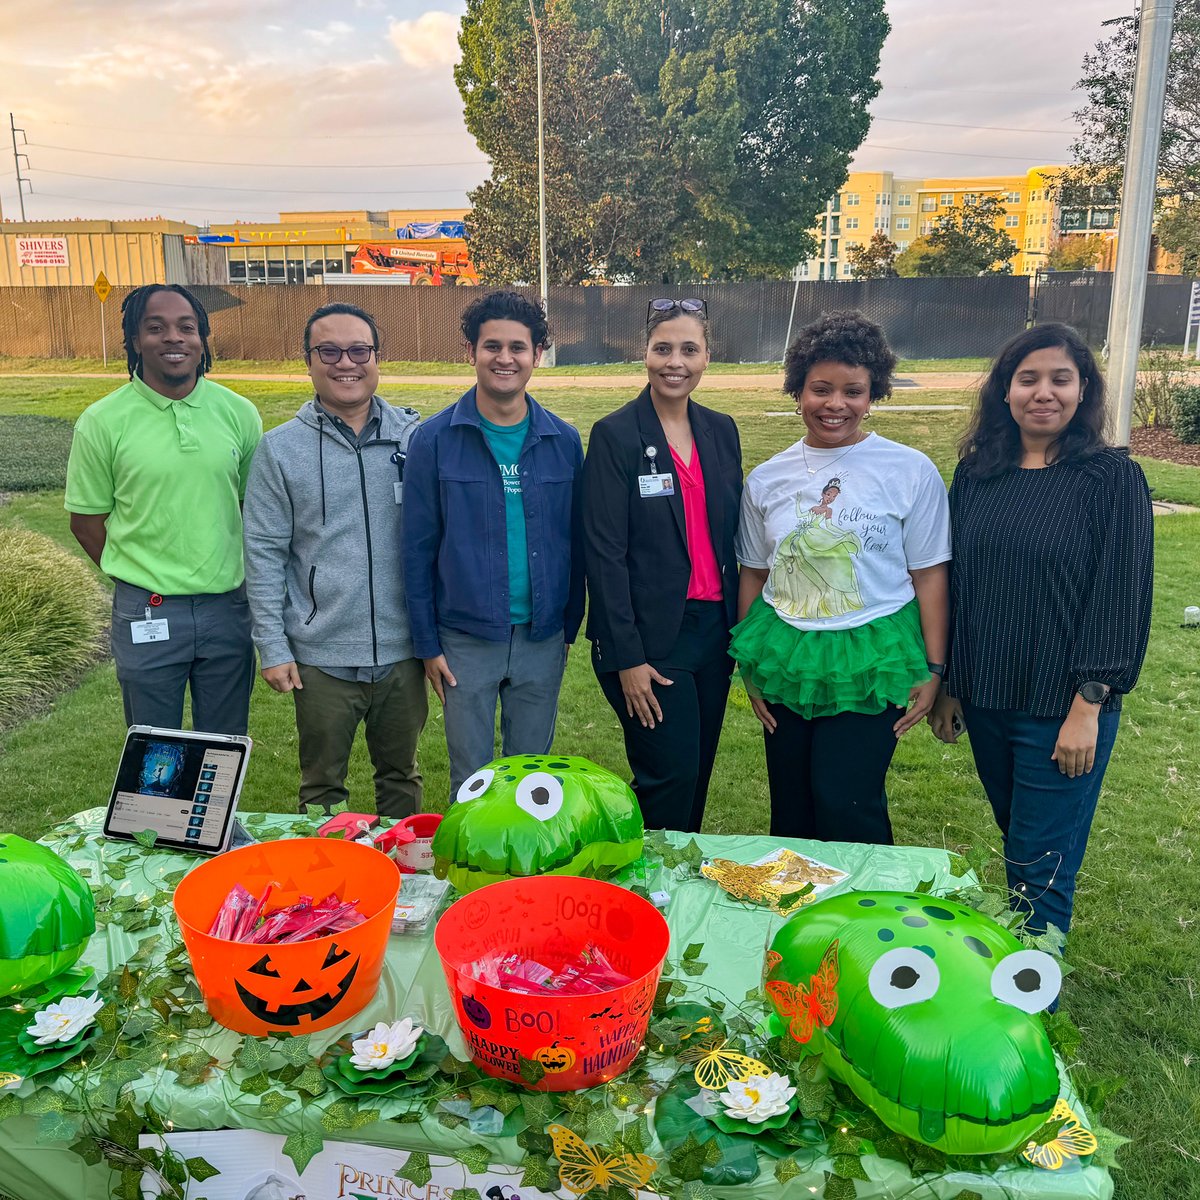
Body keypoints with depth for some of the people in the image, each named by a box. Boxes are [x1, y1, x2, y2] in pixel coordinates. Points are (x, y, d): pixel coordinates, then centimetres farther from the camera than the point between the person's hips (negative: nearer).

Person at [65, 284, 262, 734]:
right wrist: (140, 581, -2)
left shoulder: (239, 412, -1)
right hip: (146, 613, -1)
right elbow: (86, 520, 0)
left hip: (228, 608, 2)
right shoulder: (102, 421, -7)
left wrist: (241, 577, 4)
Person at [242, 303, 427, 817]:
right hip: (321, 658, -1)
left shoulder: (414, 436, 0)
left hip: (402, 650, 1)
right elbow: (264, 553, -1)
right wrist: (272, 647, -4)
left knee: (400, 774, 19)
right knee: (322, 785, 14)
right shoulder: (281, 448, -3)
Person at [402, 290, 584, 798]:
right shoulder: (435, 440, -5)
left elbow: (575, 543, 6)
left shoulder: (563, 441, 1)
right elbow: (419, 548, -2)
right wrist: (427, 643, -3)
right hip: (465, 640, -2)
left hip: (542, 640, 2)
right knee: (471, 781, 10)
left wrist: (570, 626, 6)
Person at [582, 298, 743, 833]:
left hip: (714, 626, 6)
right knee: (670, 778, -3)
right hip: (650, 636, -5)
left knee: (696, 774, 15)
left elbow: (731, 535, 12)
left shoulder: (721, 430, 8)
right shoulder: (615, 434, -9)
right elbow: (605, 552, -12)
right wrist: (626, 656, -15)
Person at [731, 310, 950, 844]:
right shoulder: (767, 479, 4)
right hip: (785, 659, 3)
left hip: (872, 661, -3)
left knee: (846, 804, -6)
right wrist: (751, 667, 10)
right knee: (790, 810, 12)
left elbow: (929, 576, -2)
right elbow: (754, 575, 10)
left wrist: (933, 669, -4)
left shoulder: (911, 471, -5)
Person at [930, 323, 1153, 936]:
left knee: (1041, 866, 3)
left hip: (1064, 705, -4)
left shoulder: (1113, 478, -8)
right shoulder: (976, 474, 4)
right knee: (1018, 845, 19)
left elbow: (1121, 598, -10)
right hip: (985, 699, 4)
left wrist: (1087, 707, -14)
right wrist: (946, 685, 9)